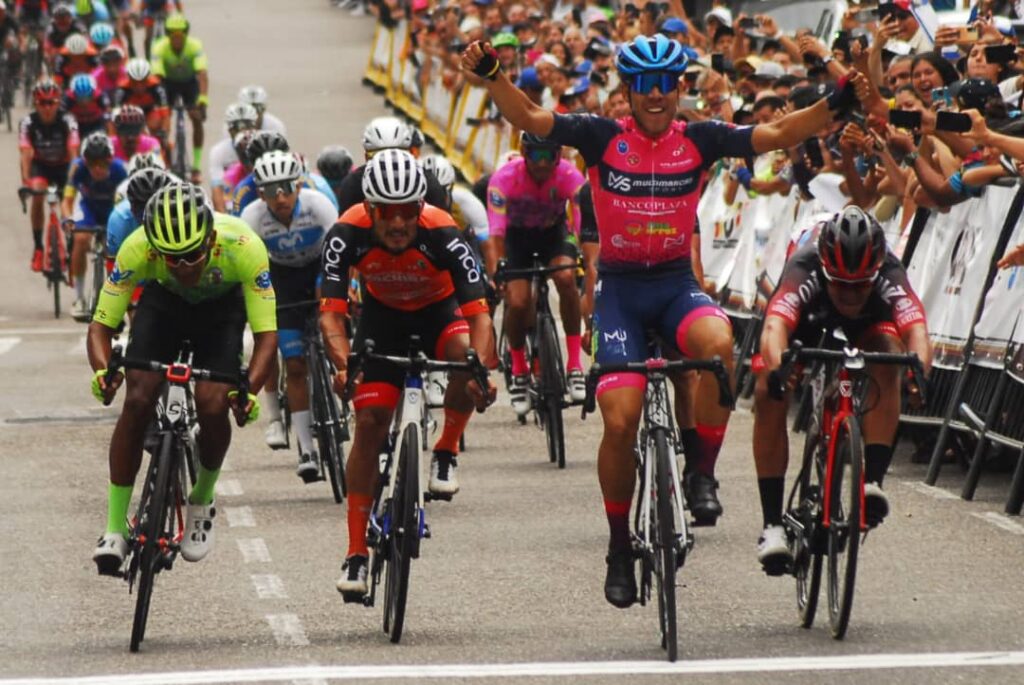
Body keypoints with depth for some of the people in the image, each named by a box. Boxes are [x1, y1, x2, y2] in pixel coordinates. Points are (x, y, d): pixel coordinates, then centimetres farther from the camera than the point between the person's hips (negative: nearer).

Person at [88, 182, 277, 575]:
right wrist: (102, 370, -49)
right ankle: (114, 531, -10)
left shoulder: (243, 247, -38)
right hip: (164, 303, 1)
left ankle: (202, 504, 8)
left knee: (212, 406, -21)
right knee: (137, 400, -18)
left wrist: (249, 391, -49)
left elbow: (266, 332, -33)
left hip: (222, 309, -1)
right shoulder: (138, 247, -35)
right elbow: (101, 323, -28)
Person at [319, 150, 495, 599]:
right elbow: (331, 311, -31)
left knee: (464, 353, -35)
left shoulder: (442, 235, -34)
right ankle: (356, 553, -3)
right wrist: (344, 365, -50)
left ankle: (447, 452, -6)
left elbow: (478, 313, -36)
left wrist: (481, 371, -53)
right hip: (383, 314, 1)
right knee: (369, 423, -10)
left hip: (438, 310, -1)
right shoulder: (348, 234, -30)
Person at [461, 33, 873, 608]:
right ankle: (620, 545, 11)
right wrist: (490, 75, -31)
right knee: (621, 422, -10)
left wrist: (837, 105, -20)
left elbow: (776, 135, -6)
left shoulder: (699, 141, -1)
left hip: (677, 284, 1)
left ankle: (702, 471, -15)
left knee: (718, 344, -34)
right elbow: (529, 119, -14)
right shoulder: (603, 137, -5)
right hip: (621, 286, -1)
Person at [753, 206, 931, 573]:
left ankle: (872, 482, -30)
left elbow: (917, 330, -51)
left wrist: (918, 366, -72)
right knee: (768, 394, -26)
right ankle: (773, 525, -22)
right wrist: (777, 367, -76)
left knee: (886, 360, -33)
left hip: (867, 323, 1)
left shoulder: (888, 276, -37)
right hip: (804, 324, -1)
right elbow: (775, 326, -55)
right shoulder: (804, 271, -40)